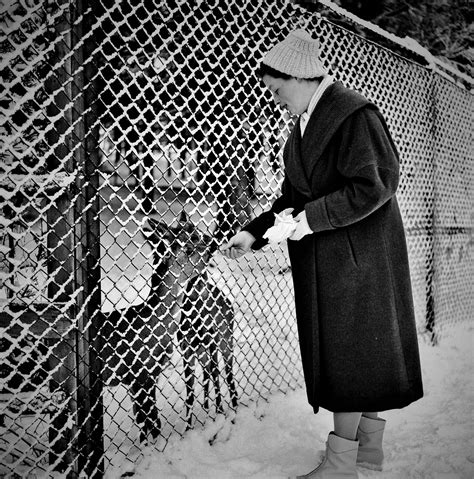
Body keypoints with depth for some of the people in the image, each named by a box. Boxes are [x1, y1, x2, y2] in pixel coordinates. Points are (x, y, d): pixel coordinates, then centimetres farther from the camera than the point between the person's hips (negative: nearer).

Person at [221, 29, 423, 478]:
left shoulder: (353, 113, -13)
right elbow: (294, 197, 14)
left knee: (350, 347, -1)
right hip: (323, 258, 8)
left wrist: (310, 219, -19)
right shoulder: (304, 125, 13)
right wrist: (253, 232, 3)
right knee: (359, 349, 14)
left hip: (356, 255, -8)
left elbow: (373, 187, -20)